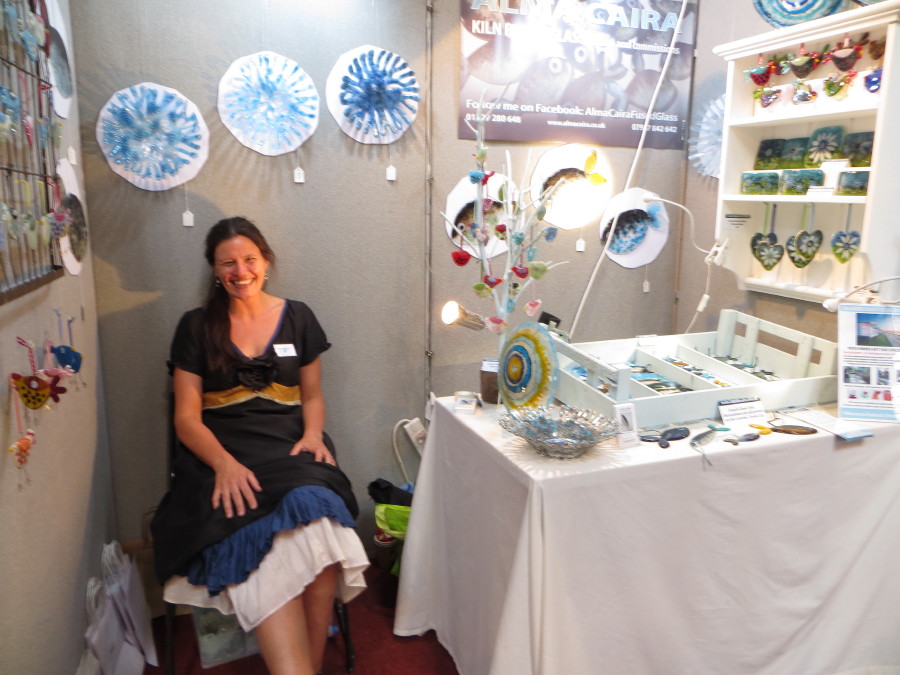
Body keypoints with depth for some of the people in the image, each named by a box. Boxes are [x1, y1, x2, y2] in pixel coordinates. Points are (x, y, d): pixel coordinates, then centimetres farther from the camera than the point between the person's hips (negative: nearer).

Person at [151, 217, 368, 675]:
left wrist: (313, 434, -5)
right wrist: (224, 464, -16)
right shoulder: (196, 327, 9)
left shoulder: (297, 318, 13)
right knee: (254, 540, -34)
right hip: (220, 455, 0)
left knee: (315, 525, -33)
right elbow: (187, 417, 3)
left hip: (289, 449, 1)